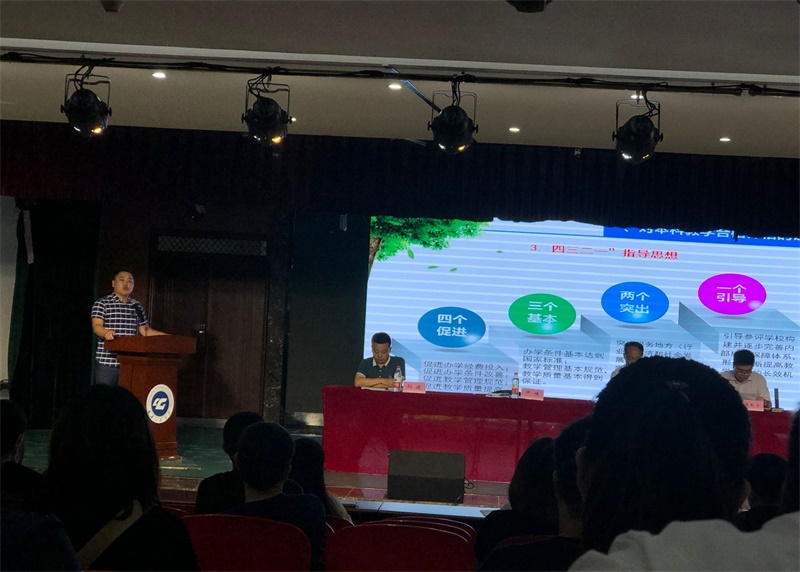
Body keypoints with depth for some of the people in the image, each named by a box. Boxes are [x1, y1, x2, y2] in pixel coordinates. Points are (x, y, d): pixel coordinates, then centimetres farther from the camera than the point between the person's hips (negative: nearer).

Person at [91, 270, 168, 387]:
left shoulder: (137, 306, 18)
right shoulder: (101, 303, 3)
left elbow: (145, 330, 18)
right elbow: (96, 326, -10)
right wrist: (106, 332, -33)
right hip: (107, 363, -4)